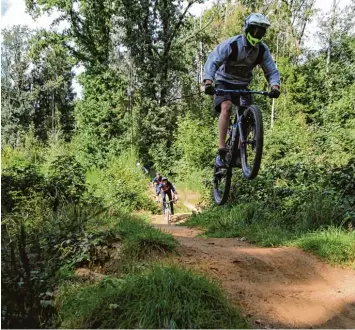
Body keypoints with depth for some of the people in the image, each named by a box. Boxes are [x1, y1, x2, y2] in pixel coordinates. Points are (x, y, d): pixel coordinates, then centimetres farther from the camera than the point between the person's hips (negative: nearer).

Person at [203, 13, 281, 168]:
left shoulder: (263, 50, -8)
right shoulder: (231, 44, -21)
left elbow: (272, 71, -7)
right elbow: (212, 61, -29)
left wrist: (275, 86, -30)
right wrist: (208, 82, -46)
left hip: (242, 85, 4)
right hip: (224, 82, -4)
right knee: (226, 107, -29)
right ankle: (221, 151, -29)